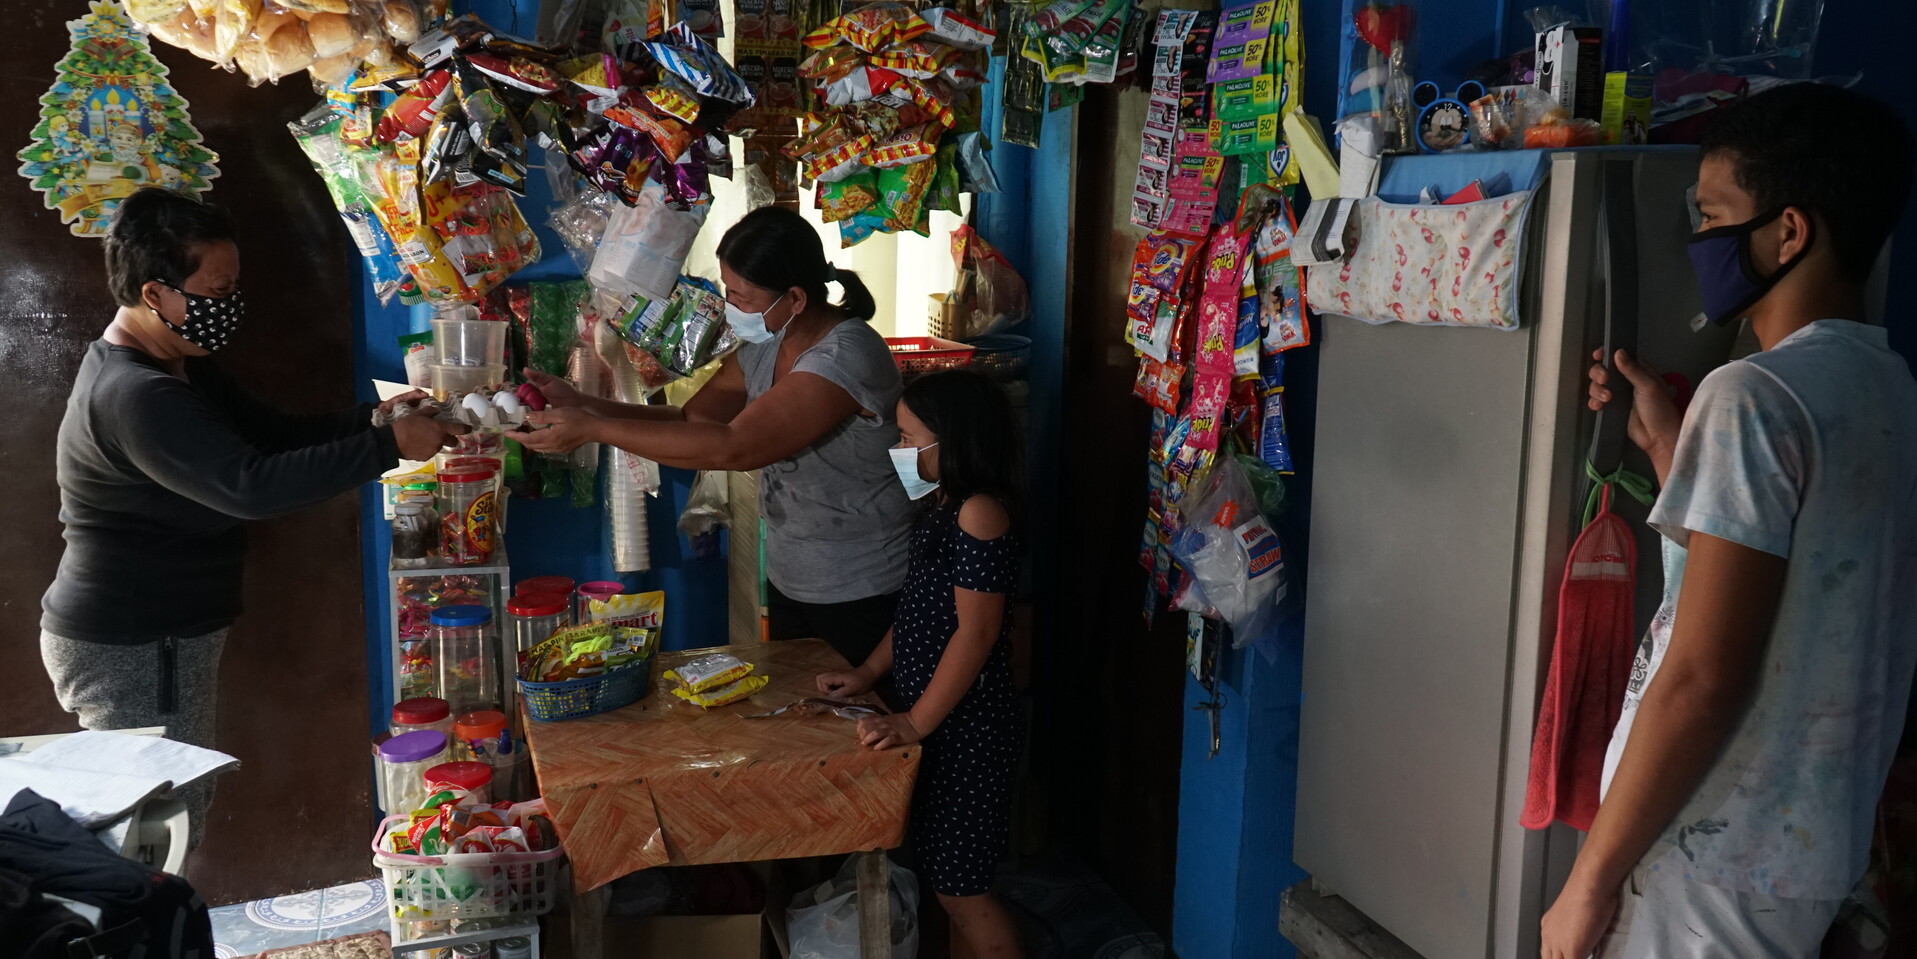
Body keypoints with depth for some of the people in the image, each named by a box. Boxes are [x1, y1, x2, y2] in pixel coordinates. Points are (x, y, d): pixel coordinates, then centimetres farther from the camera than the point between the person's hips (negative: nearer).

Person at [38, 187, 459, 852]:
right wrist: (389, 447, -34)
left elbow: (273, 434, 9)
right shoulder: (133, 396, -25)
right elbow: (249, 485, -36)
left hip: (156, 640, 10)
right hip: (131, 651, -10)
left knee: (177, 813, 17)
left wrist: (379, 418, -7)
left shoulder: (180, 371, 10)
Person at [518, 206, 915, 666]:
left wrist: (592, 429, -29)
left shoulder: (847, 356, -26)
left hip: (859, 597, -8)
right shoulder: (766, 345, 2)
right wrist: (581, 404, -9)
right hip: (789, 583, 8)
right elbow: (691, 418, 4)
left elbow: (734, 446, -32)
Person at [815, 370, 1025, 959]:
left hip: (965, 727, -9)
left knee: (961, 887, 1)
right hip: (936, 720, 9)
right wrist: (868, 674, 11)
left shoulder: (979, 513, -20)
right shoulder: (941, 507, 10)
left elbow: (976, 631, -24)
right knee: (951, 878, 18)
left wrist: (916, 722, -23)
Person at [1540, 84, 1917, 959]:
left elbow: (1703, 679, -23)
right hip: (1815, 841, 9)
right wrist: (1666, 442, 13)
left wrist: (1593, 877, -16)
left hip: (1716, 853, -8)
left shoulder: (1756, 394, -19)